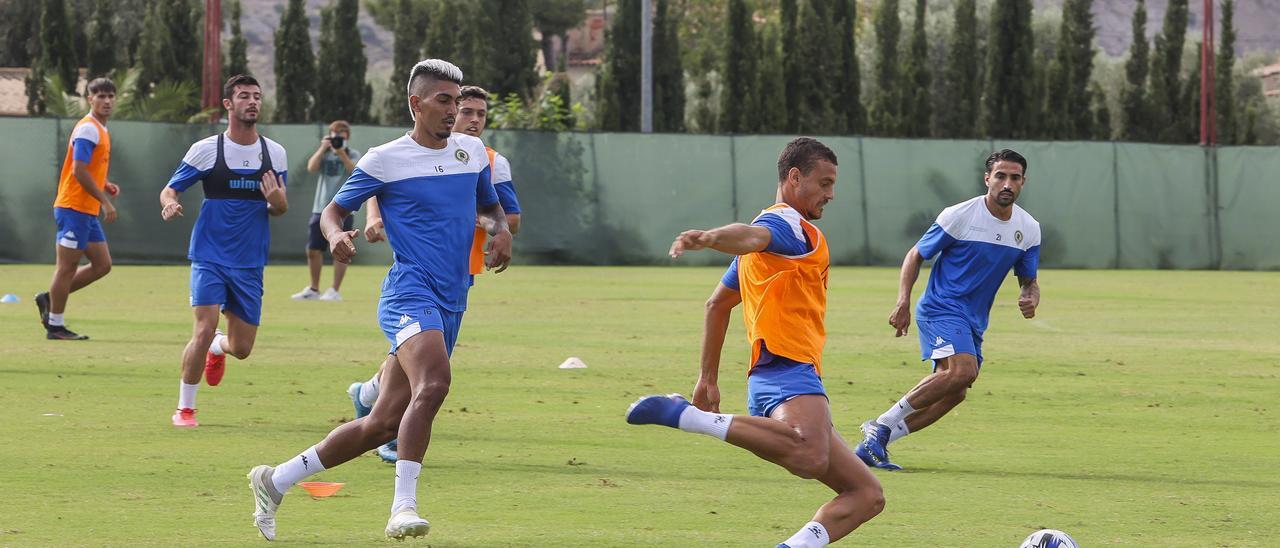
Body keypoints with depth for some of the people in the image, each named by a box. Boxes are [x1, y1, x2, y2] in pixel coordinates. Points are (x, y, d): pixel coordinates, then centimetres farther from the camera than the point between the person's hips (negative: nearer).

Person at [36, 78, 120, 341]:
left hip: (88, 211, 10)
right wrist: (105, 201, -19)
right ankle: (55, 326, 4)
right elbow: (79, 171, -21)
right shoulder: (88, 129, -14)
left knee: (102, 264, 10)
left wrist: (104, 185, 8)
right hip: (74, 208, -10)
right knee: (67, 267, -3)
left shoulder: (101, 130, 16)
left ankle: (49, 299, 19)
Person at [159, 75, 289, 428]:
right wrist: (170, 204, -23)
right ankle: (185, 408, -2)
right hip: (210, 256, -3)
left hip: (250, 264, 3)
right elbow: (170, 190, 1)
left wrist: (276, 201, -13)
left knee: (242, 348, 6)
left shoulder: (275, 154, 5)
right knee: (204, 329, -19)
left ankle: (218, 347, 45)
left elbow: (280, 209, 12)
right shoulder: (206, 150, -5)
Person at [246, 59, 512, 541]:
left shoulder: (472, 151, 14)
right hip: (410, 291, -6)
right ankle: (403, 508, -34)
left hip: (451, 304, 6)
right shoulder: (385, 160, -1)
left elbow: (490, 207, 29)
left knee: (383, 424, 5)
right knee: (433, 383, -33)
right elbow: (332, 211, 6)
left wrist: (501, 231, 5)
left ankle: (275, 481, 19)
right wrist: (336, 235, -17)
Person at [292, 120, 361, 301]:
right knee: (313, 249, 6)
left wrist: (341, 153, -25)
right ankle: (313, 290, 19)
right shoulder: (324, 153, 11)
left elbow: (354, 170, -16)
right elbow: (311, 167, -6)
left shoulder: (353, 154, 4)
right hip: (320, 208, 3)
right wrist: (322, 149, -13)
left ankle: (335, 291, 1)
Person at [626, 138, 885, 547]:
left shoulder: (780, 229, 30)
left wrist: (709, 378, 35)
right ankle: (684, 416, -32)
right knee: (809, 457, -42)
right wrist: (710, 238, -47)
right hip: (790, 372, -10)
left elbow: (718, 303, 34)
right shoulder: (789, 223, 0)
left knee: (867, 496, 11)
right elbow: (751, 237, -25)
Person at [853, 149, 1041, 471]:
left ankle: (874, 442, 10)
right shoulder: (958, 216, -11)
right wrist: (903, 302, -13)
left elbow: (1028, 280, 17)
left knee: (953, 393, 1)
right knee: (963, 370, -29)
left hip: (973, 322, 7)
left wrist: (1030, 299, -8)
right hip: (941, 308, -7)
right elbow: (915, 256, -2)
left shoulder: (1029, 229, 5)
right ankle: (884, 426, -20)